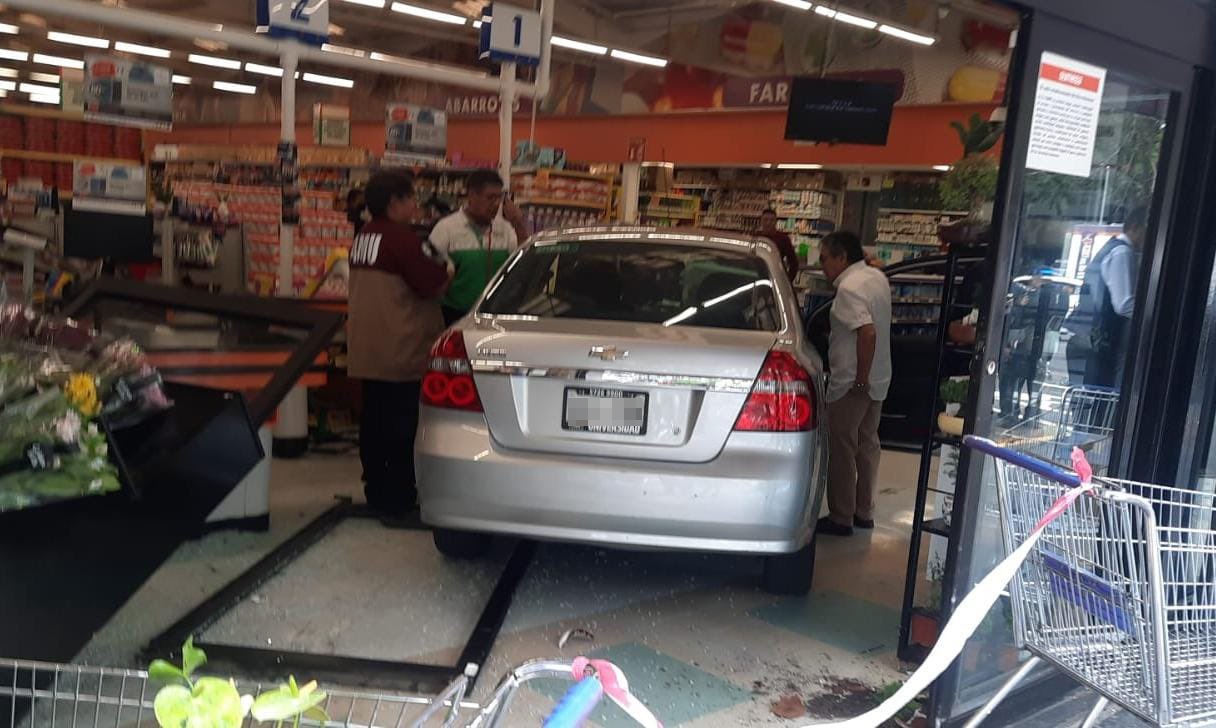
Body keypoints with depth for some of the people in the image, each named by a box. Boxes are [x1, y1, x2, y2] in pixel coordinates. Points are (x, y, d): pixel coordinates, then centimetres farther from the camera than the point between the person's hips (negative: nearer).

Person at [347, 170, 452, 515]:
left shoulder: (363, 237, 13)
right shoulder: (401, 237, -15)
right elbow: (431, 285, -17)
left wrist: (431, 267, 15)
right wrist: (446, 271, 3)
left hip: (366, 349, 9)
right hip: (401, 351, -9)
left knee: (374, 420, 13)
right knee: (402, 425, -1)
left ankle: (376, 491, 22)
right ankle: (398, 496, 5)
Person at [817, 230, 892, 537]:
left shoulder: (849, 288, -20)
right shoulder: (878, 277, 9)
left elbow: (868, 332, -29)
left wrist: (860, 379, -23)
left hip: (851, 382, -9)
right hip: (879, 379, 9)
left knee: (842, 449, 1)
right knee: (867, 445, 16)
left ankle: (841, 518, 9)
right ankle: (864, 512, 26)